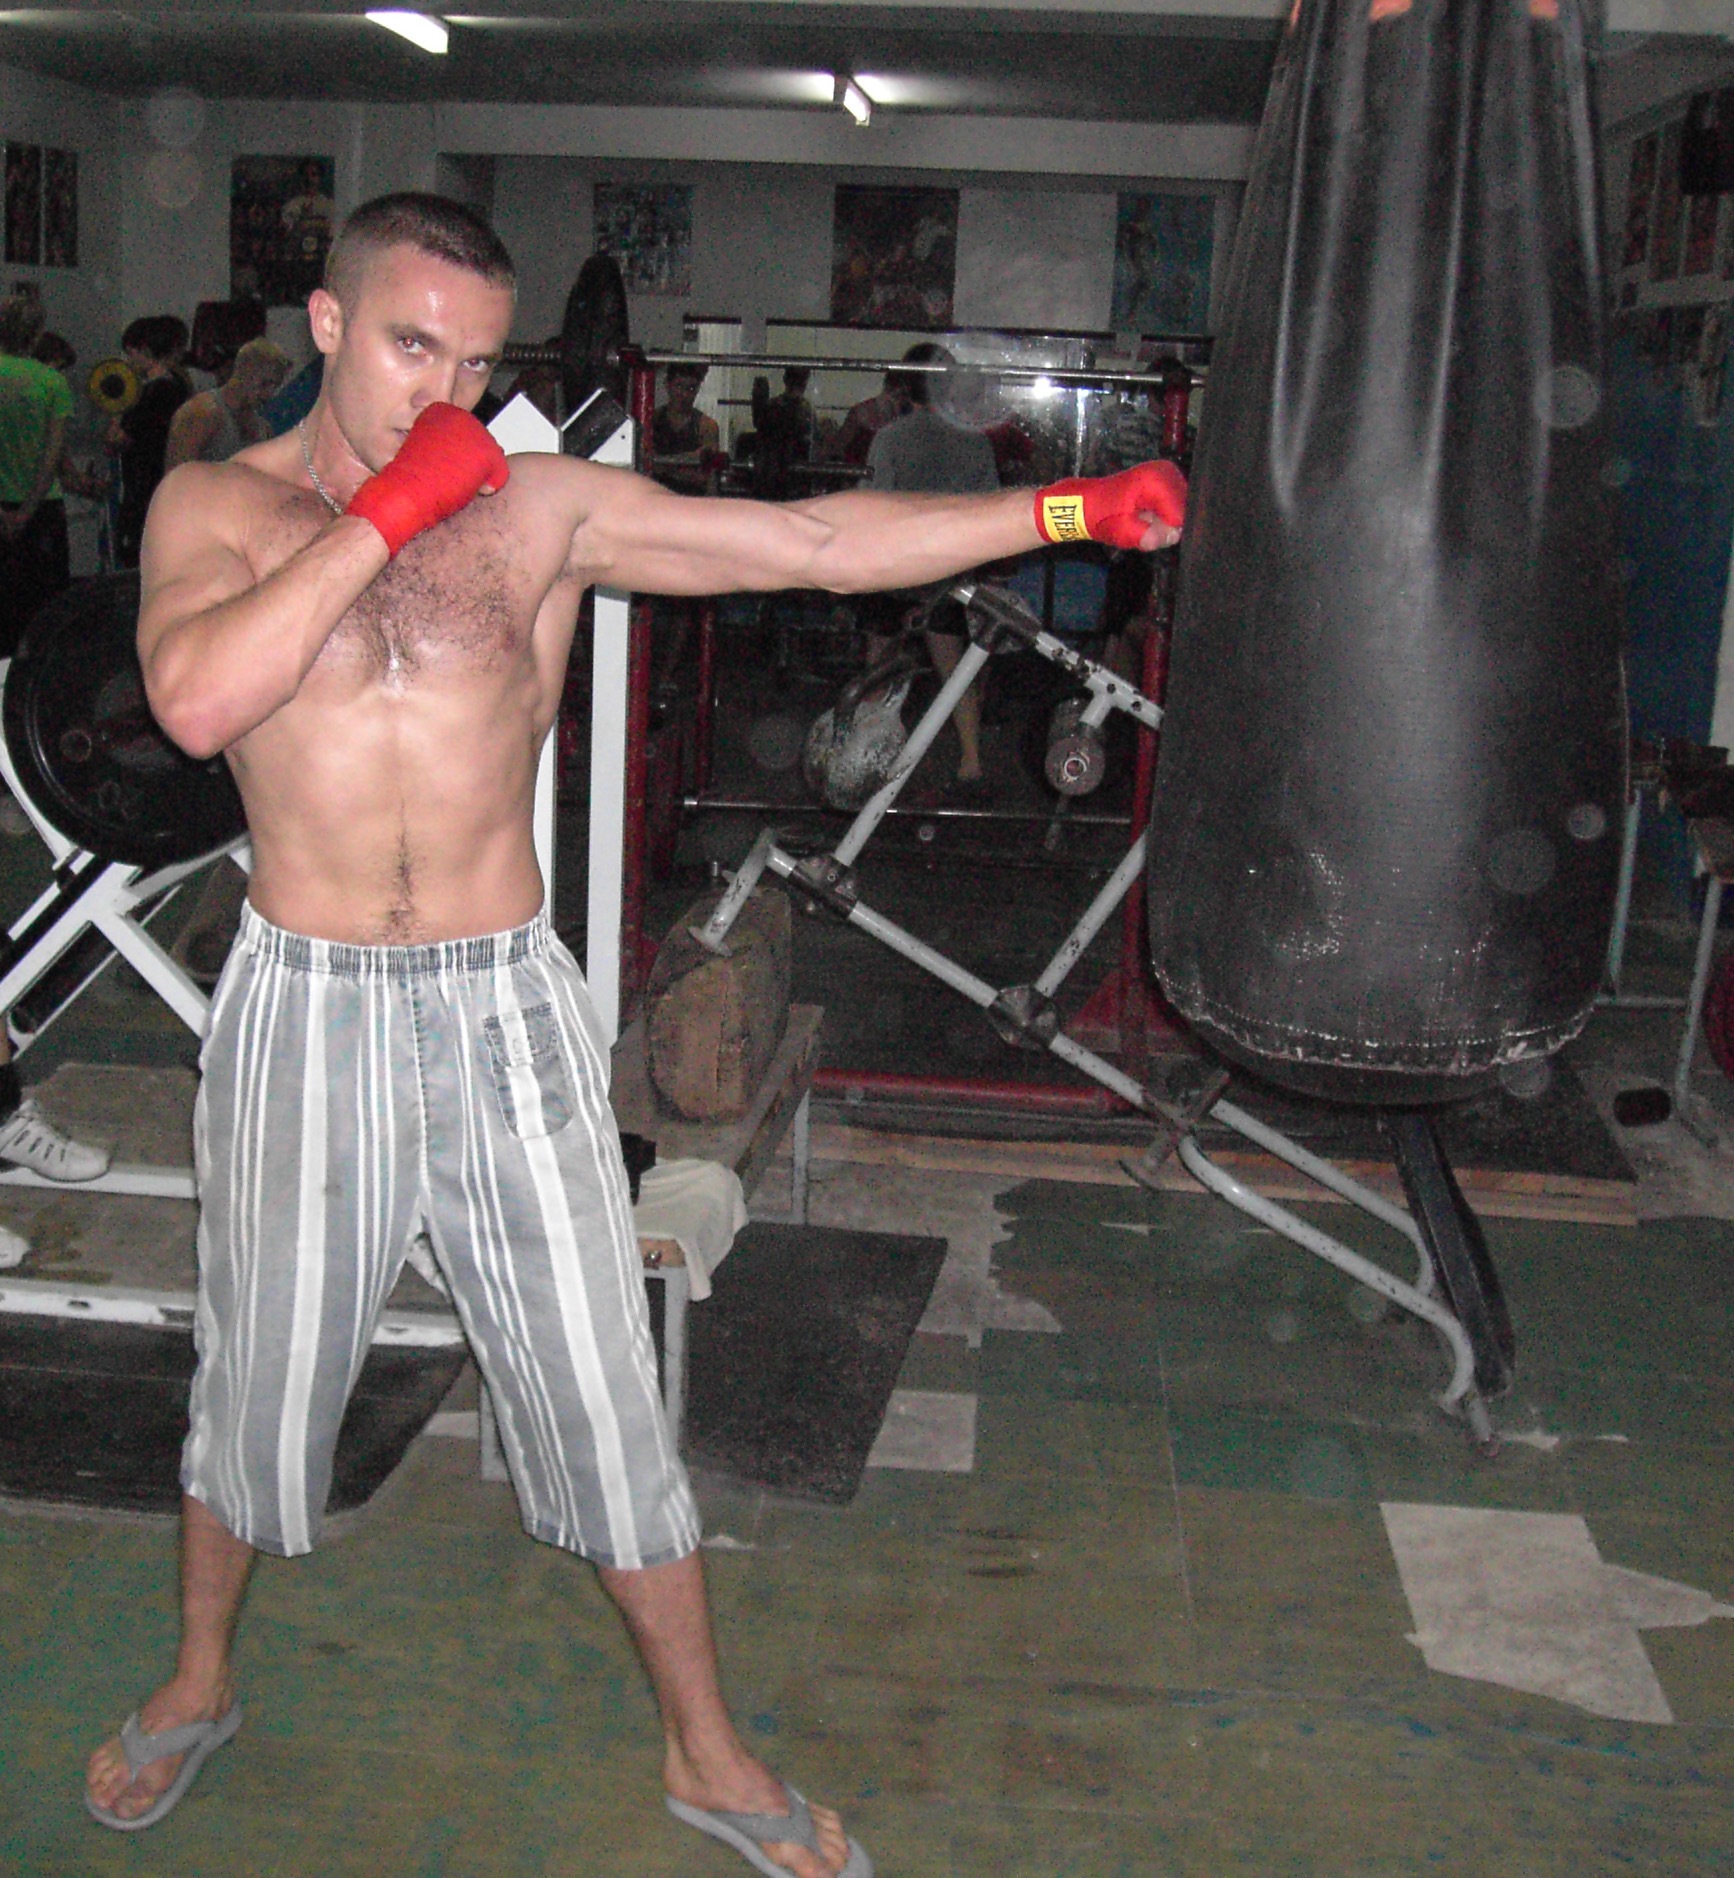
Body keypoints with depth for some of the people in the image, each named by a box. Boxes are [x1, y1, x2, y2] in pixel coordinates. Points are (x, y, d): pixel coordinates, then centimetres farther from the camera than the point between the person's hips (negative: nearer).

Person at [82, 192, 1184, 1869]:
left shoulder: (546, 508, 0)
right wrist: (382, 512, -18)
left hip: (504, 1000, 0)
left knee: (602, 1397, 7)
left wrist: (1064, 511, -10)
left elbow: (819, 545, -4)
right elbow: (197, 699, -21)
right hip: (303, 1003, 0)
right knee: (258, 1381, 16)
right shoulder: (218, 506, -1)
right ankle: (199, 1681, 45)